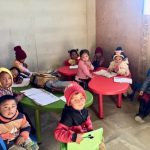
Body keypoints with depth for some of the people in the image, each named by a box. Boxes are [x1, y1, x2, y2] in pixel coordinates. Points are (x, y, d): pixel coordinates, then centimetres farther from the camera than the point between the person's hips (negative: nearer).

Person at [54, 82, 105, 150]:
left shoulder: (83, 110, -7)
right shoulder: (68, 115, -32)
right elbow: (58, 133, -37)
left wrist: (90, 130, -3)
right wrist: (74, 137, -45)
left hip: (85, 137, 8)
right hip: (75, 143, -7)